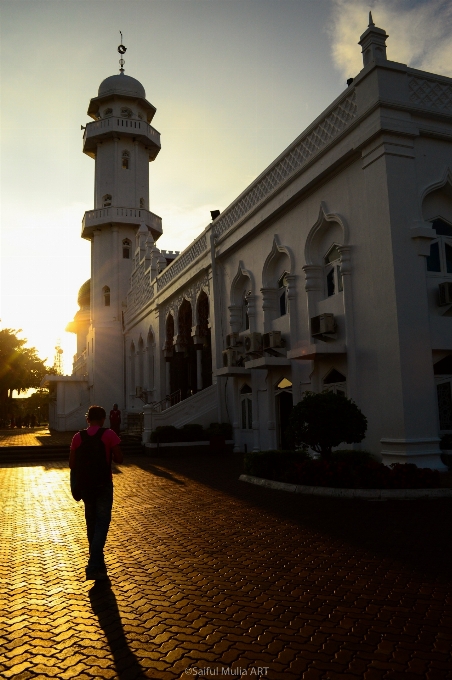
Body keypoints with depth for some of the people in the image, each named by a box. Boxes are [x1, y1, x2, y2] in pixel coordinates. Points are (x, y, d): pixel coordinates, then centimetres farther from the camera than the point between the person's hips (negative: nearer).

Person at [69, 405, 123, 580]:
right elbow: (119, 459, -11)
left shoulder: (78, 437, 0)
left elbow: (72, 464, 1)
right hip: (104, 484, -4)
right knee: (102, 523, -1)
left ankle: (97, 562, 31)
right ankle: (93, 567, -11)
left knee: (91, 523, 18)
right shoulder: (109, 434, -10)